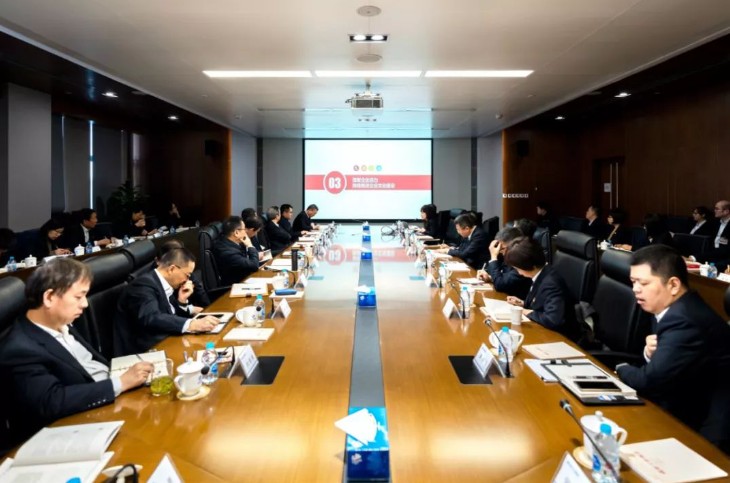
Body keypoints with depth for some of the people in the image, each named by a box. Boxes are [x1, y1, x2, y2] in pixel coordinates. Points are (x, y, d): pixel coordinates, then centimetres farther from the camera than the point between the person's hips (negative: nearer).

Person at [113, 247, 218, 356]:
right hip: (143, 352, -9)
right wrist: (192, 324, -41)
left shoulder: (165, 285, 10)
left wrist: (182, 301, -1)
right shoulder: (144, 285, -16)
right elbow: (151, 319, -33)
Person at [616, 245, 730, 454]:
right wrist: (650, 353, -11)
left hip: (704, 428, -8)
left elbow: (649, 381, -26)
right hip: (694, 407, 8)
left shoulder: (684, 321, -27)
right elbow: (658, 366, 11)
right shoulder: (679, 309, 3)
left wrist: (621, 369, -6)